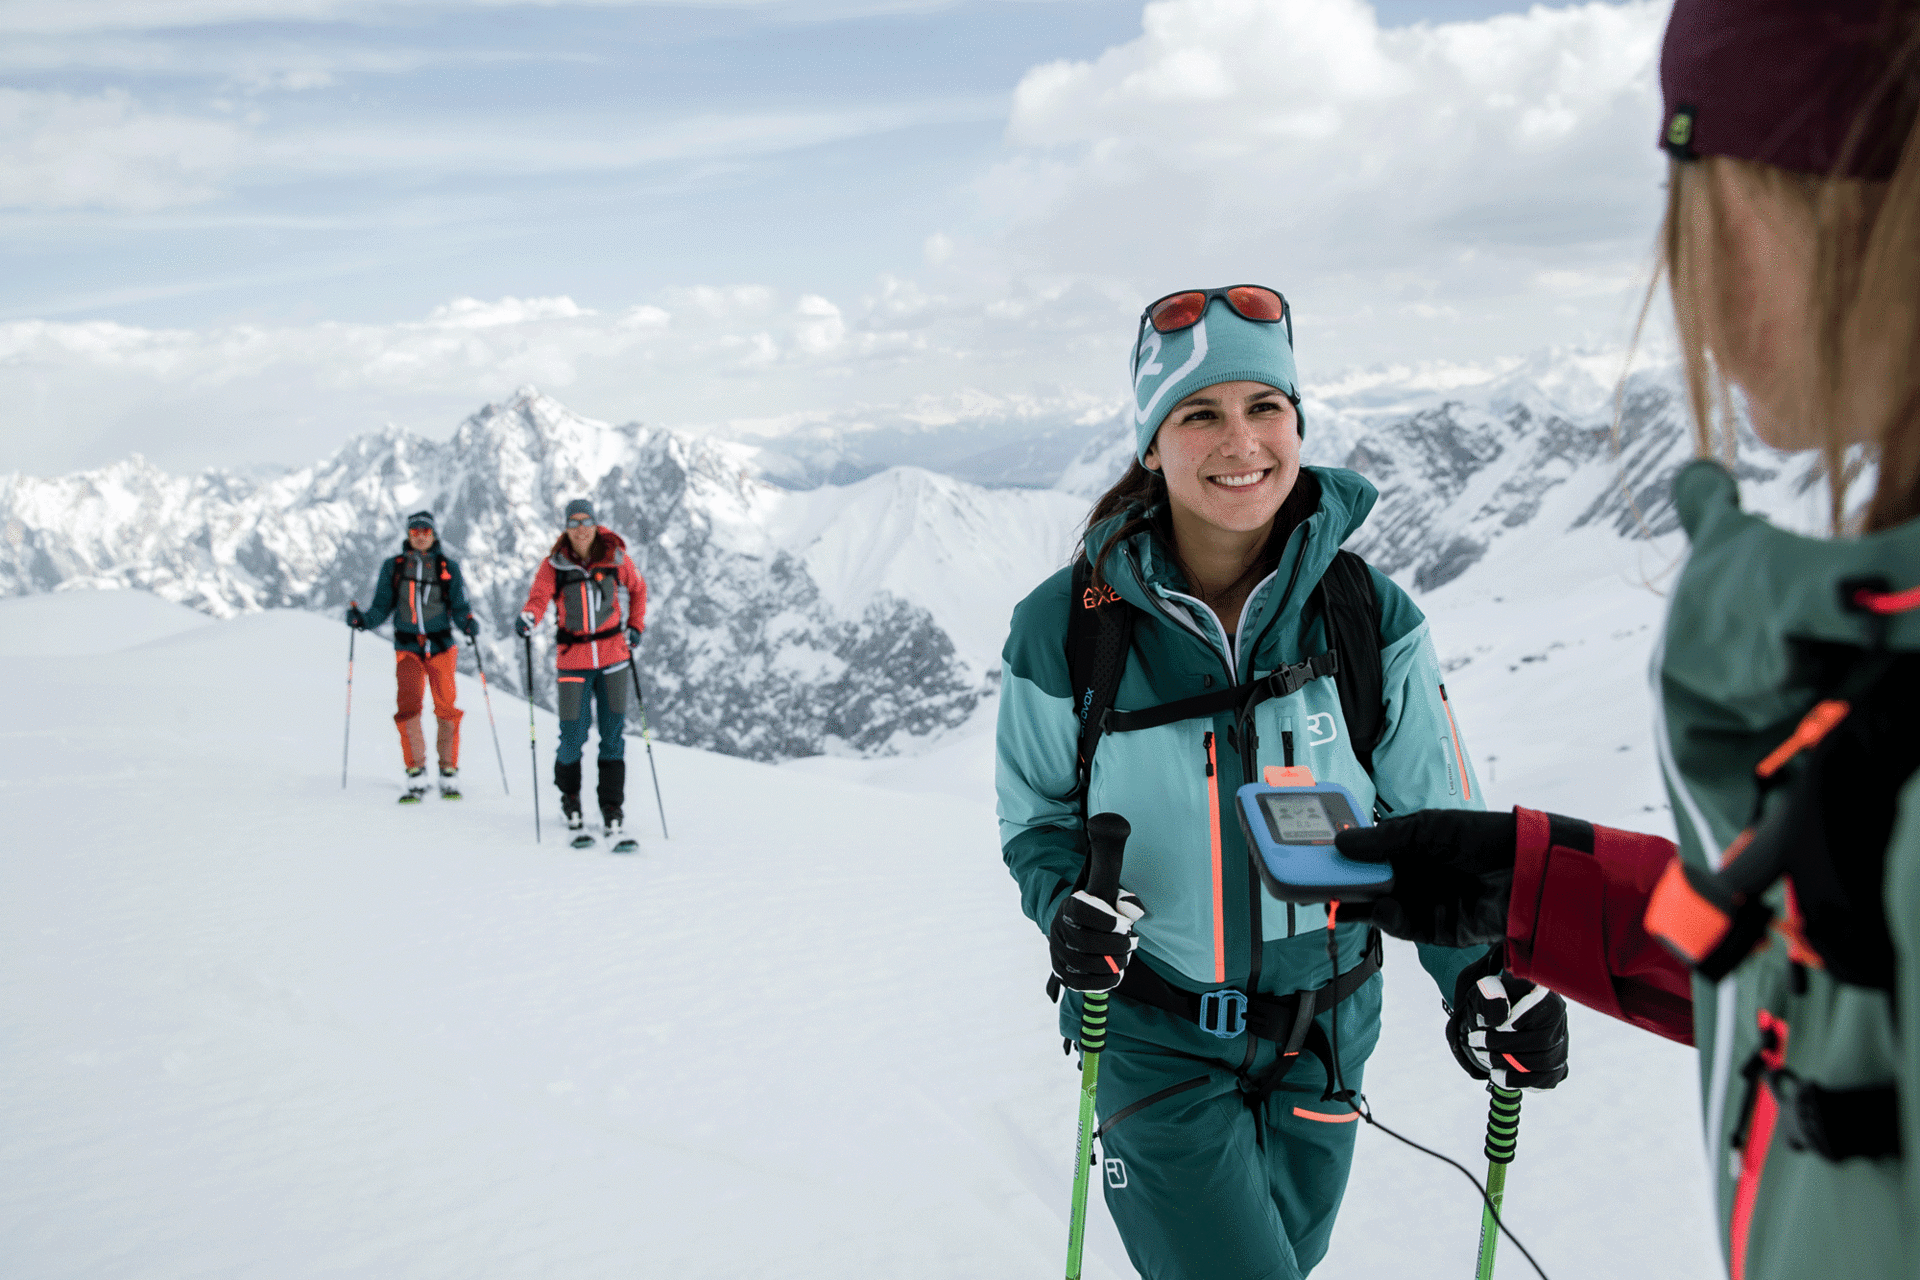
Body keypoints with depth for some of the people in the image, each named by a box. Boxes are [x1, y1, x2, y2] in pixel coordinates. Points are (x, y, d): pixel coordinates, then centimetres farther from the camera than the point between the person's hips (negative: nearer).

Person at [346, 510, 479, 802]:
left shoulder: (448, 567, 7)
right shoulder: (393, 567, 10)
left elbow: (459, 607, 4)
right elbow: (381, 609, 8)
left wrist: (468, 623, -17)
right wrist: (362, 619, -11)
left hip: (441, 646, 0)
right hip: (408, 648, 1)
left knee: (446, 711, -6)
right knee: (408, 709, -13)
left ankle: (449, 777, 6)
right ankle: (416, 780, -7)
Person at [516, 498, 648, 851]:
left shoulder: (616, 558, 1)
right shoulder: (554, 564, -2)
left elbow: (637, 589, 17)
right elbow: (539, 597, -14)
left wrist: (635, 626, 9)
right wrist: (528, 618, -34)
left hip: (614, 653, 1)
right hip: (574, 657, -1)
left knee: (614, 735, 0)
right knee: (573, 735, -3)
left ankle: (613, 816, 7)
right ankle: (570, 804, 23)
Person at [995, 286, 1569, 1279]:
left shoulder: (1371, 619, -10)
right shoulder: (1067, 630, -13)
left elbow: (1436, 828, -3)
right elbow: (1039, 815, 0)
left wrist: (1482, 968, -18)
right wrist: (1066, 902, -20)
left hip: (1322, 1034, 3)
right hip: (1154, 1035, -2)